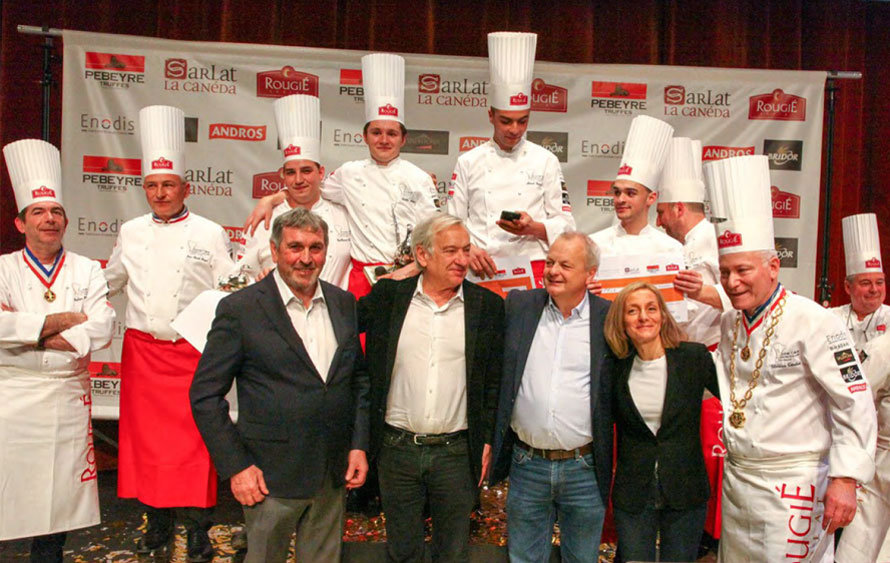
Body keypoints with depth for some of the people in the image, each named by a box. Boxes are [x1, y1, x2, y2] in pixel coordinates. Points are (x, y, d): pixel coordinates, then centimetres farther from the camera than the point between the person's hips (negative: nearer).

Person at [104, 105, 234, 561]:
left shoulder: (210, 234, -1)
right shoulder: (131, 233, 9)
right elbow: (109, 282, 24)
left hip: (194, 349, -3)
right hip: (142, 348, 3)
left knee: (193, 438, -1)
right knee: (145, 435, 8)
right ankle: (157, 523, 25)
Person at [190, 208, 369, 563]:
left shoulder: (343, 303, 6)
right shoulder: (239, 309, -9)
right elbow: (205, 396, -7)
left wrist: (359, 444, 5)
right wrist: (235, 466, -11)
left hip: (334, 474, 4)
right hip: (271, 476, -4)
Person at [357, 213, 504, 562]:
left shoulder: (488, 305, -1)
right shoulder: (388, 296, -2)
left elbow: (495, 380, 2)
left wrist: (487, 440, 1)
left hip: (457, 452, 0)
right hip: (397, 448, 1)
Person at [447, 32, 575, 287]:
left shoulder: (546, 161, 10)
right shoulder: (468, 162, 12)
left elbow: (565, 224, 9)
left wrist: (533, 228, -10)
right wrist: (468, 249, -9)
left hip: (532, 269, 0)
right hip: (481, 272, 1)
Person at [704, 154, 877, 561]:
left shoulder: (812, 322, -15)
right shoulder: (729, 324, 6)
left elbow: (855, 404, -16)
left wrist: (845, 479, -19)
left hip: (793, 485, -7)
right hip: (736, 479, 7)